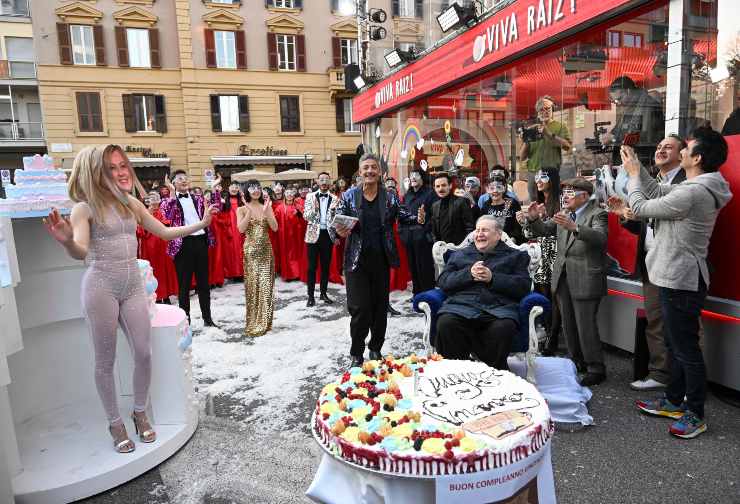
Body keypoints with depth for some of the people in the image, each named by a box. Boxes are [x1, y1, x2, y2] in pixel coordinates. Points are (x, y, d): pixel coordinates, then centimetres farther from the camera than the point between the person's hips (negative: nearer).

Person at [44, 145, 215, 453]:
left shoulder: (132, 204, 8)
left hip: (133, 285, 4)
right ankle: (115, 423, 22)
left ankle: (140, 413, 25)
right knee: (106, 360, 6)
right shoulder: (85, 208, -6)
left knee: (144, 353, 4)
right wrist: (67, 241, -41)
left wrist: (201, 224, 15)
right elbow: (80, 253, -19)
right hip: (101, 286, -4)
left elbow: (165, 232, 17)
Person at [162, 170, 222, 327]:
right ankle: (185, 318, 17)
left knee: (203, 282, 10)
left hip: (201, 241, 4)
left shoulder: (197, 198, 16)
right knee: (184, 283, 4)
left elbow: (216, 208, 9)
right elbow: (168, 215, -17)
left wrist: (215, 188, 2)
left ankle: (207, 317, 21)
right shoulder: (170, 200, 3)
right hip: (183, 244, -4)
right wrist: (172, 192, -21)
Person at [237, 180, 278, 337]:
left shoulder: (267, 207, 7)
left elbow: (275, 228, -5)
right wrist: (249, 210, -17)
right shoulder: (242, 209, 2)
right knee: (252, 285, -1)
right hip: (250, 250, -2)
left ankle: (264, 322, 14)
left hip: (266, 249, 2)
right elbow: (241, 229, -13)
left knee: (266, 285, 1)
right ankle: (253, 323, 10)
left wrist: (266, 211, -15)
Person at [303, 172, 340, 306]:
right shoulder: (310, 196, 3)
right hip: (313, 234, -1)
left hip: (328, 235, 2)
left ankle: (323, 293, 22)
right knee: (312, 266, 2)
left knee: (326, 266, 9)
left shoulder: (334, 199, 5)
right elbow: (306, 216, -3)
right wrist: (314, 208, -21)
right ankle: (311, 295, 9)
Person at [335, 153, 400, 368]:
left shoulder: (389, 197, 4)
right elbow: (337, 222, 2)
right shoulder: (350, 195, 1)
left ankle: (376, 348, 28)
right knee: (359, 308, -4)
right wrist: (340, 231, -19)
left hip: (381, 259, 2)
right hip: (357, 259, -2)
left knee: (380, 306, 10)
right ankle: (357, 354, 13)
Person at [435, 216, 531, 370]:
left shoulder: (515, 256, 23)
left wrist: (492, 278, -5)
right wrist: (468, 274, -1)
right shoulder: (459, 255, 28)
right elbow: (442, 281, 15)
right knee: (445, 324, -32)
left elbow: (523, 286, 8)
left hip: (498, 307, -1)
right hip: (461, 305, 1)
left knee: (503, 328, -36)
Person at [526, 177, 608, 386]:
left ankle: (596, 369, 9)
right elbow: (543, 230, 13)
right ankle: (577, 363, 31)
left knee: (586, 325, -6)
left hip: (585, 280, -7)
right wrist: (534, 218, -8)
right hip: (563, 277, 7)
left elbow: (600, 237, -26)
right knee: (568, 324, 15)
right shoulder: (564, 214, 12)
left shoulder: (597, 214, -8)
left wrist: (574, 227, -41)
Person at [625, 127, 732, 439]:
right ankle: (674, 401, 32)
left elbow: (640, 208, -15)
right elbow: (657, 192, 17)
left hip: (681, 281, -10)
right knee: (675, 344, 19)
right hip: (677, 277, 10)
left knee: (686, 349, 1)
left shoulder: (692, 193, -23)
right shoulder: (698, 188, 8)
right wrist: (636, 165, 10)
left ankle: (695, 415, 14)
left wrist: (632, 173, -1)